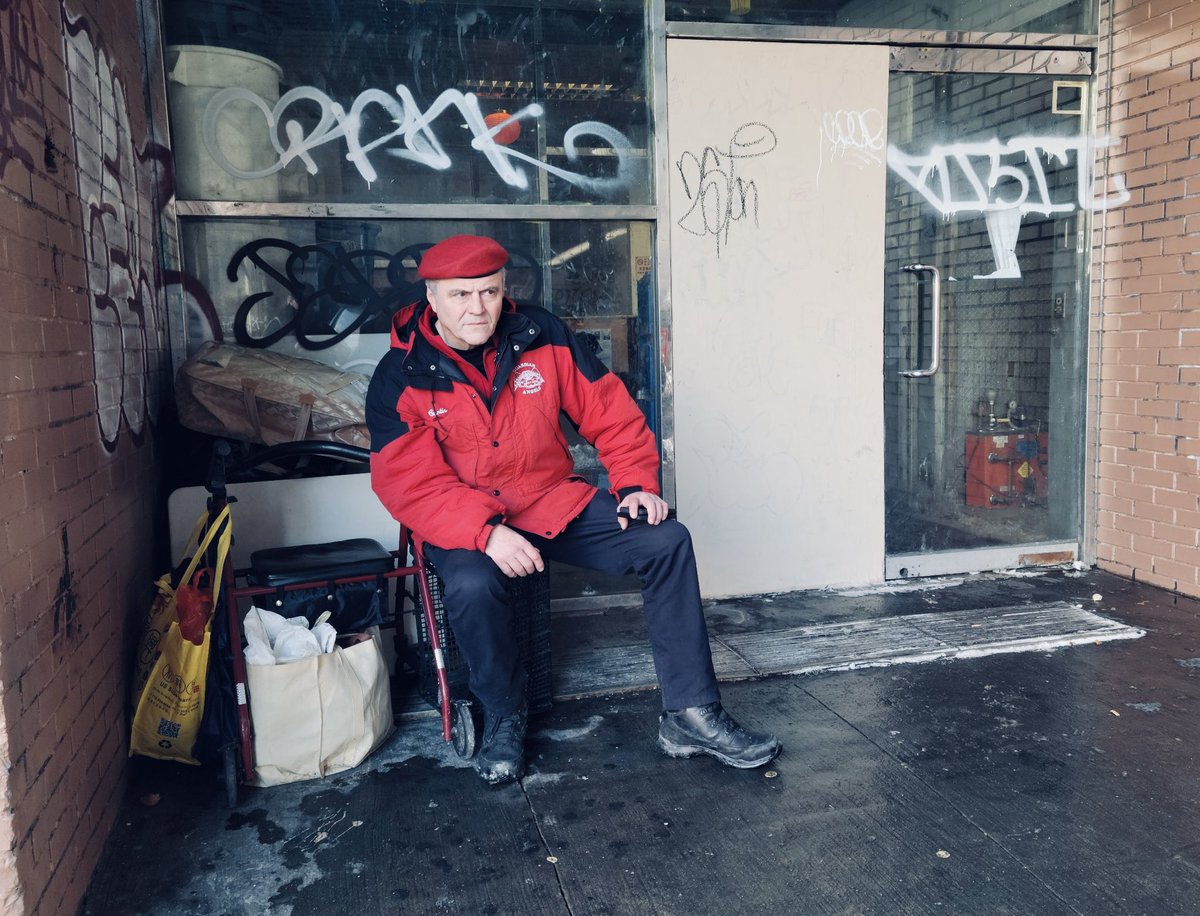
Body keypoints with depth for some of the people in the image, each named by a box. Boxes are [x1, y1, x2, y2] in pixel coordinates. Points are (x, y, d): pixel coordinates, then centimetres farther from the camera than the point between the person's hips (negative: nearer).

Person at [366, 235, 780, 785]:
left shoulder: (541, 336, -1)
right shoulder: (400, 380, -10)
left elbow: (610, 411, 5)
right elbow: (411, 485, -17)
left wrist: (635, 482, -7)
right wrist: (487, 532, -30)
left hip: (557, 502, 3)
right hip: (466, 525, -3)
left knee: (667, 542, -14)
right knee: (471, 587, -36)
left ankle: (689, 716, -6)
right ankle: (504, 718, -4)